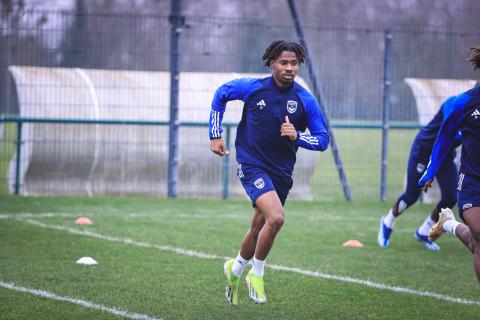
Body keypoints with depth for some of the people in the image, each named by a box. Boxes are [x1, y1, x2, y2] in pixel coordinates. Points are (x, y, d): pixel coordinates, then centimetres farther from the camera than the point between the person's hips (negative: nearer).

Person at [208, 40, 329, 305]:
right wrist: (215, 135, 9)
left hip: (281, 173, 4)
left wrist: (297, 135, -21)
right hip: (252, 166, -4)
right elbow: (221, 94, 11)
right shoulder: (252, 87, -7)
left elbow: (323, 139, -1)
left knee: (259, 228, 17)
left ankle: (235, 268, 44)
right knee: (276, 218, -25)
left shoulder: (305, 100, -4)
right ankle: (256, 273, -4)